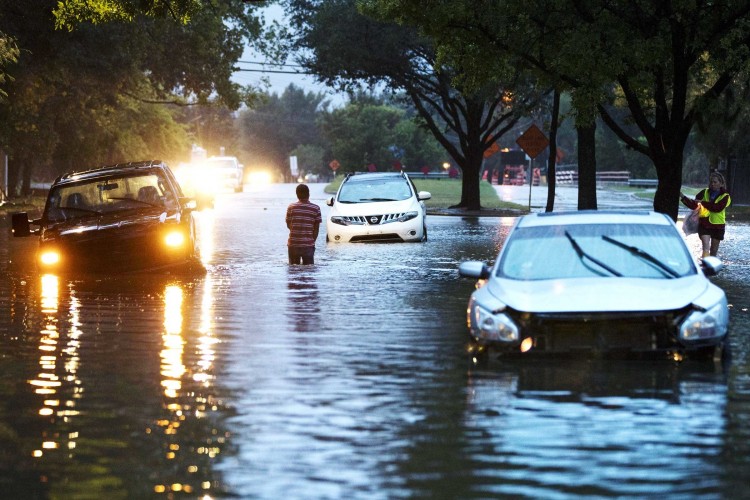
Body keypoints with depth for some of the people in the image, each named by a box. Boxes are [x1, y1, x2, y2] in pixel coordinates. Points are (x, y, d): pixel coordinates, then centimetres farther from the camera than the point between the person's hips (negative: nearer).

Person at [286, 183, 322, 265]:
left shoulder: (291, 208, -1)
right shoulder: (315, 209, -3)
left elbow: (288, 225, 8)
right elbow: (316, 228, -1)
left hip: (293, 244, 1)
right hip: (308, 245, -1)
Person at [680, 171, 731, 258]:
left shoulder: (725, 196, -5)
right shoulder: (704, 193, 2)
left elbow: (718, 207, -22)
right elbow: (693, 205, 2)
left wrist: (703, 202, -25)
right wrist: (683, 197, -12)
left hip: (718, 226, 0)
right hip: (704, 224, 0)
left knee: (713, 251, 12)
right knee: (706, 248, -15)